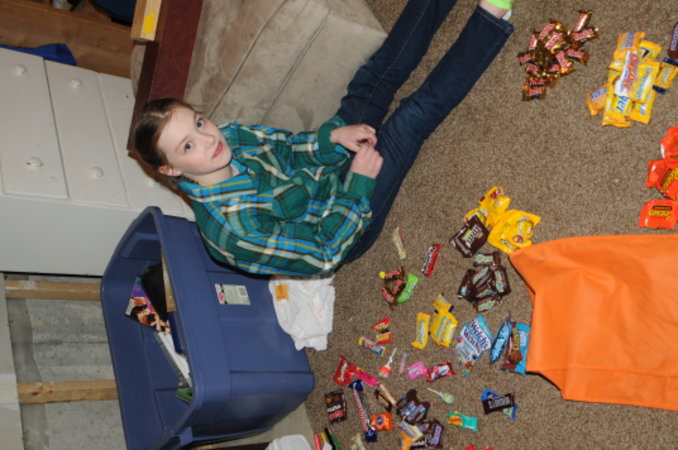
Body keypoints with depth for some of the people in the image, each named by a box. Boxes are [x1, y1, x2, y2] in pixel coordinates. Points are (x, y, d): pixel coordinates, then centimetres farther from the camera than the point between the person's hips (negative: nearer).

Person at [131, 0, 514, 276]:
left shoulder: (227, 136, -13)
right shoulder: (231, 229, -35)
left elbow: (287, 144, 1)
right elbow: (325, 253, -28)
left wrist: (333, 137, -19)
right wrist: (359, 182, -26)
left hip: (328, 167, 7)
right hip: (345, 221, -7)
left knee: (375, 80, -1)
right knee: (413, 117, -20)